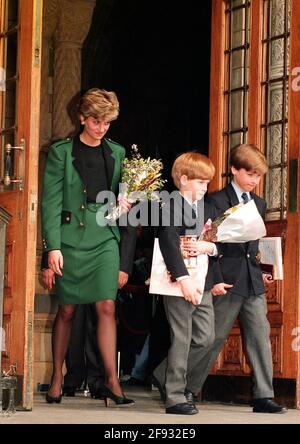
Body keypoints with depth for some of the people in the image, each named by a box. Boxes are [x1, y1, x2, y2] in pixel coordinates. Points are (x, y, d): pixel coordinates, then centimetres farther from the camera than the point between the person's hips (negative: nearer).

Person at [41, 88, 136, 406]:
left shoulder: (117, 153, 12)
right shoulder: (61, 152, 2)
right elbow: (51, 201, -3)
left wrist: (125, 204, -3)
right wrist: (53, 245, -10)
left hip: (105, 239, 2)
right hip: (70, 238, -2)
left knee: (106, 306, -7)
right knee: (66, 310, 3)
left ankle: (112, 380, -6)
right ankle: (57, 378, 14)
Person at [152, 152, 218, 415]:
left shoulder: (208, 211, 15)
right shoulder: (173, 207, -9)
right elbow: (169, 243, -21)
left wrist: (212, 247, -10)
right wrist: (184, 279, -29)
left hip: (202, 285, 8)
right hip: (179, 284, -8)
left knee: (206, 337, 9)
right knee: (182, 339, -4)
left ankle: (166, 376, 25)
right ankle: (175, 397, 3)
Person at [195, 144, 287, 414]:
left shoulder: (259, 204, 15)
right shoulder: (217, 201, -5)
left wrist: (261, 273, 9)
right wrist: (214, 280, -14)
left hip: (253, 281, 6)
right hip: (228, 281, -6)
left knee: (260, 337, 0)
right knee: (215, 338, 0)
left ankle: (263, 396, 2)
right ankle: (189, 391, 13)